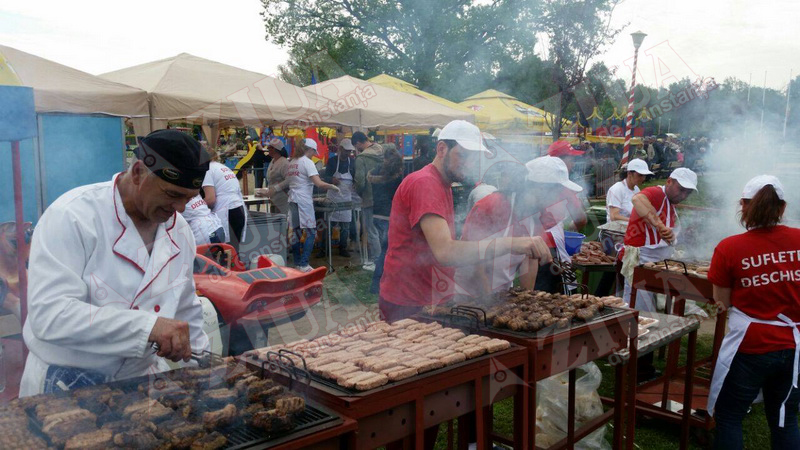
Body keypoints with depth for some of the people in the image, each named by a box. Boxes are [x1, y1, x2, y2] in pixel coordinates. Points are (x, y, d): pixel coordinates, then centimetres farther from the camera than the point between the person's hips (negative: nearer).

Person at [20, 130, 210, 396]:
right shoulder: (72, 217, -16)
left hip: (142, 376, 4)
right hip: (67, 384, -4)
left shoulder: (180, 231, 4)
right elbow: (49, 315, -27)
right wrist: (146, 325, -35)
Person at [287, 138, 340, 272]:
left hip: (292, 200, 8)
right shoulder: (307, 162, -9)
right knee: (311, 232, -3)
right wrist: (333, 187, -4)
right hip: (303, 201, -8)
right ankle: (304, 265, -6)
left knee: (296, 231, 11)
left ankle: (297, 264, 15)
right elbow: (319, 183, -19)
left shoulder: (291, 162, 15)